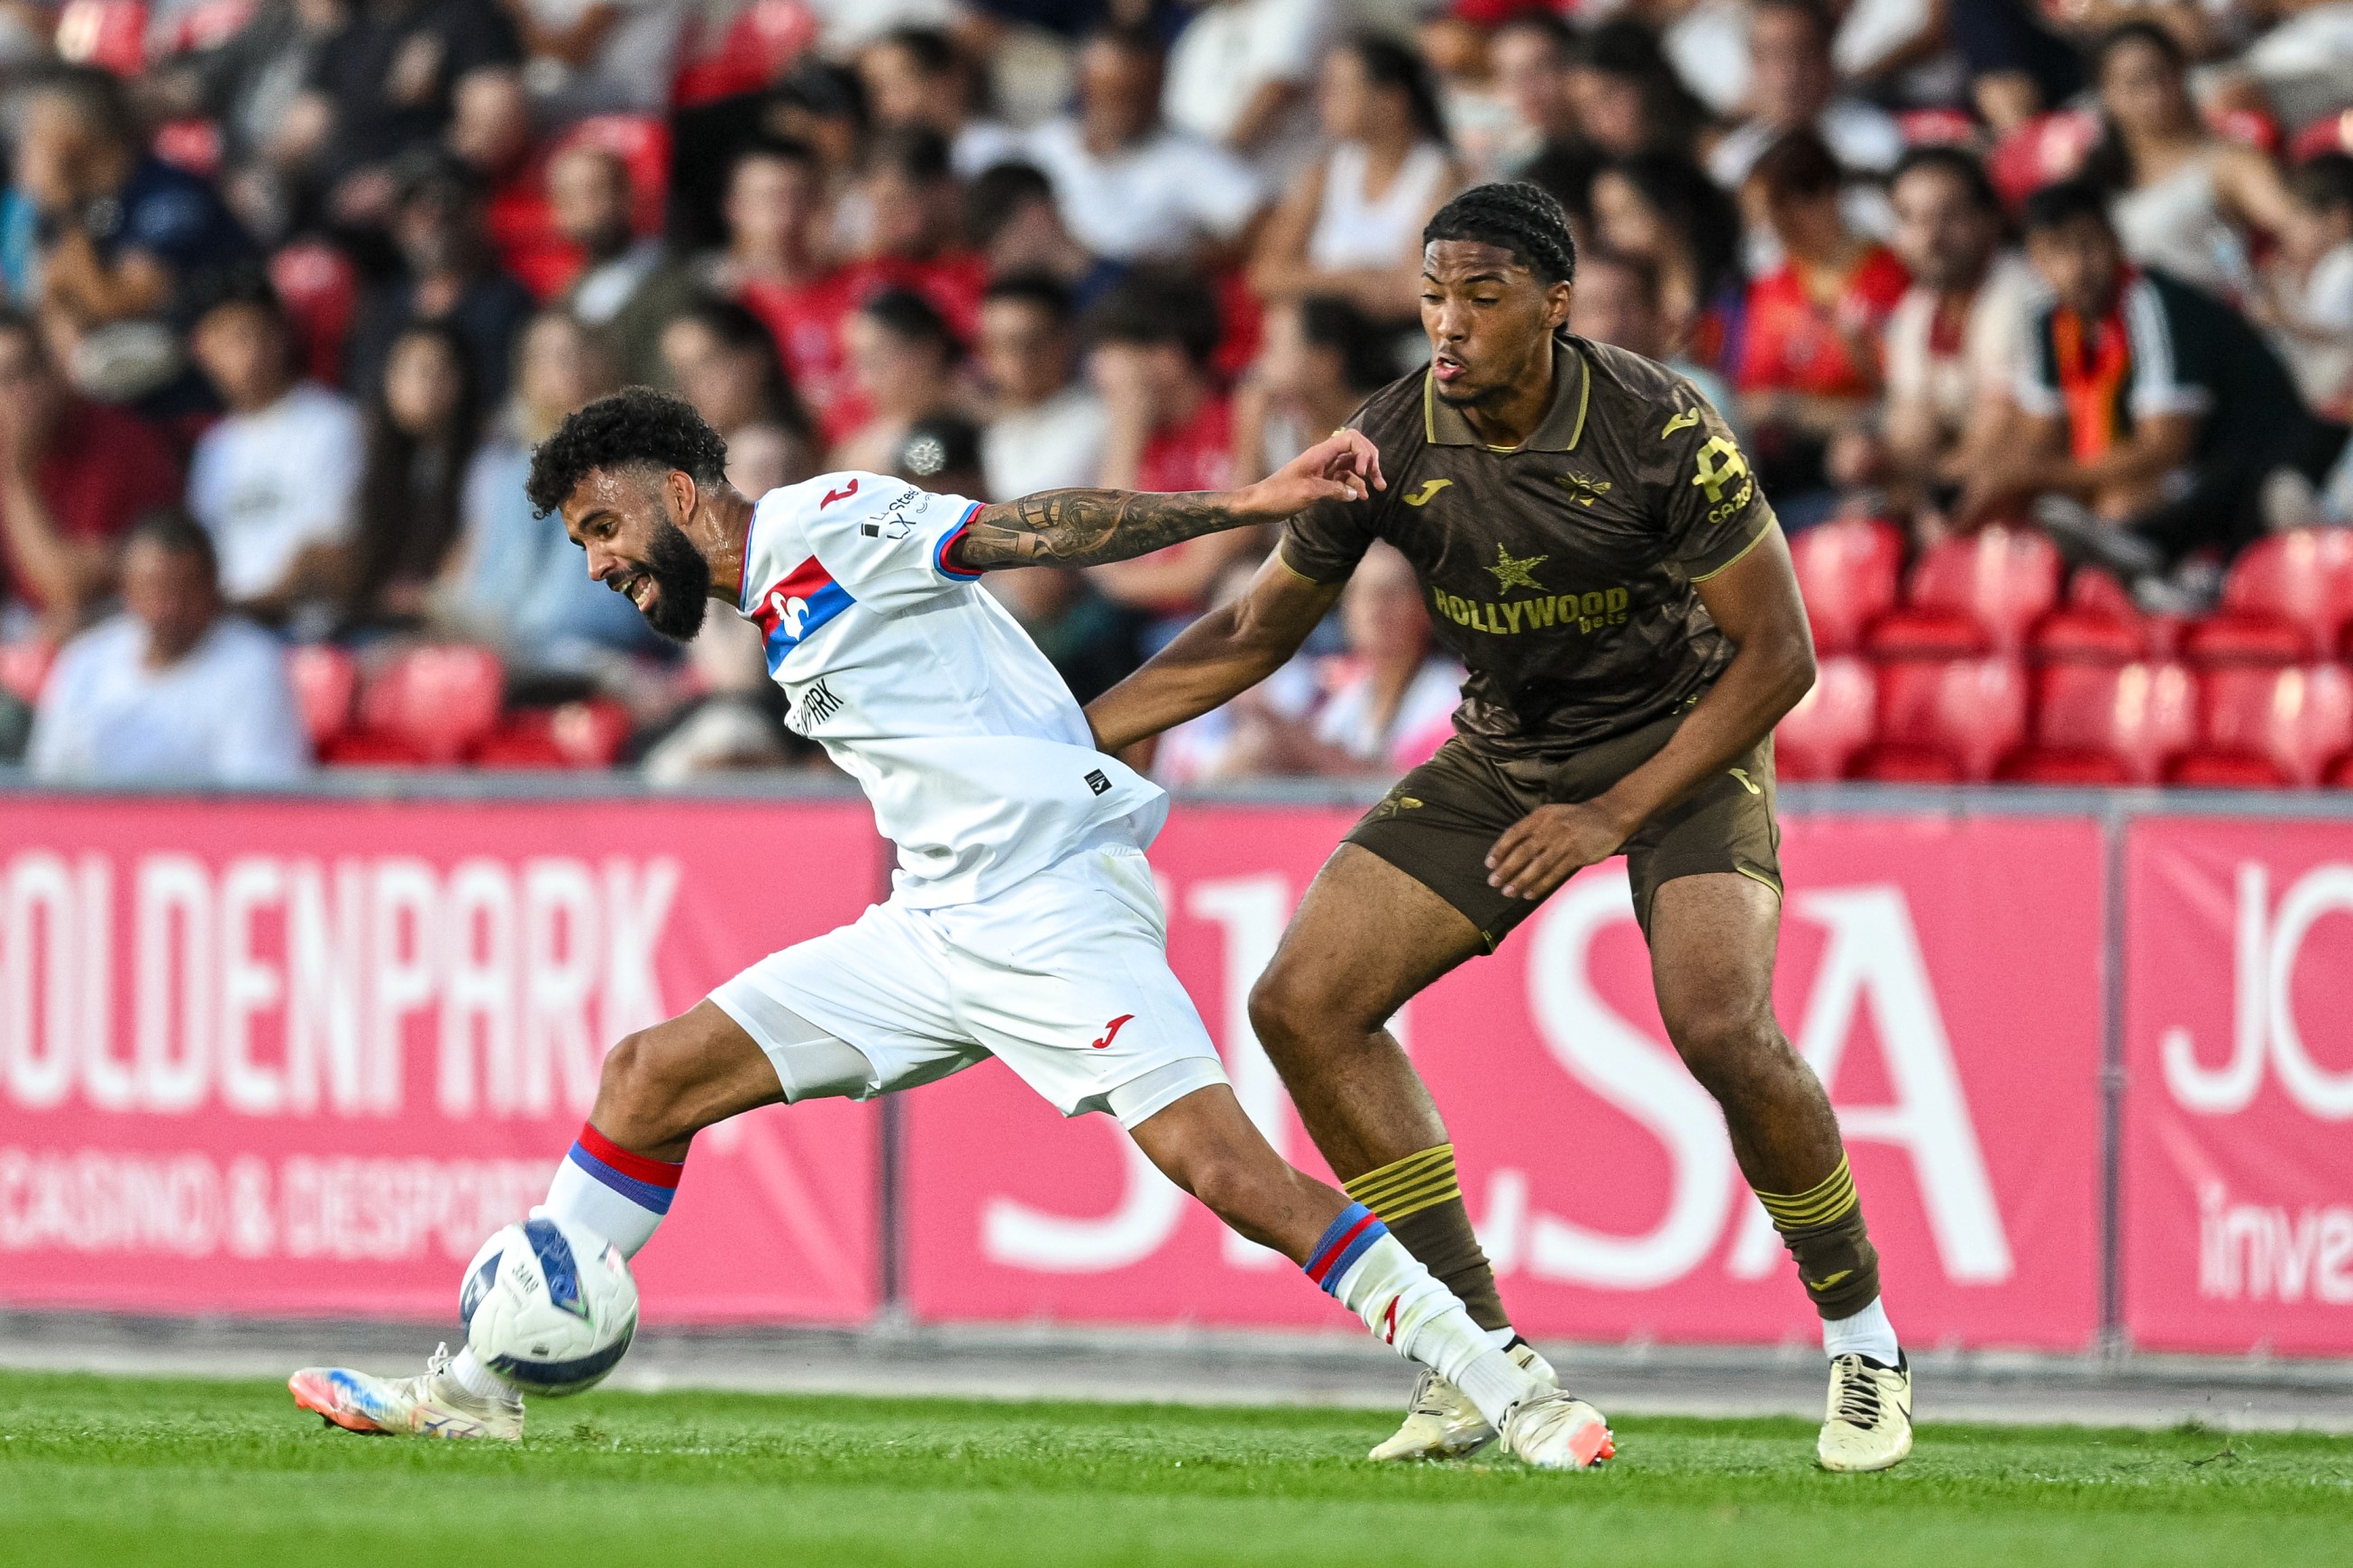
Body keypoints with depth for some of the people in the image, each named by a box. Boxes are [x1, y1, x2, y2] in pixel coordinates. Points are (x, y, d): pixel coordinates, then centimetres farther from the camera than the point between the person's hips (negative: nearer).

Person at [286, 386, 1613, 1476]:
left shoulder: (828, 525, -4)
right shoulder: (776, 612, 22)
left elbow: (1038, 530, -10)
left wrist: (1250, 502, -17)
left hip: (1056, 901, -9)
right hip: (935, 932, 9)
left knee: (1222, 1164, -21)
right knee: (653, 1073, 3)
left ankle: (1508, 1393, -18)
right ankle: (482, 1386, 7)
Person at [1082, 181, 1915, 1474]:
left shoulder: (1661, 433, -25)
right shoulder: (1387, 446, -14)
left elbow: (1776, 656, -18)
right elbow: (1258, 630, 2)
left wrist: (1615, 813, -22)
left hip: (1685, 738, -5)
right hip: (1504, 753, 5)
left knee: (1721, 1029, -28)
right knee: (1302, 1002, -9)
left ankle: (1860, 1338, -3)